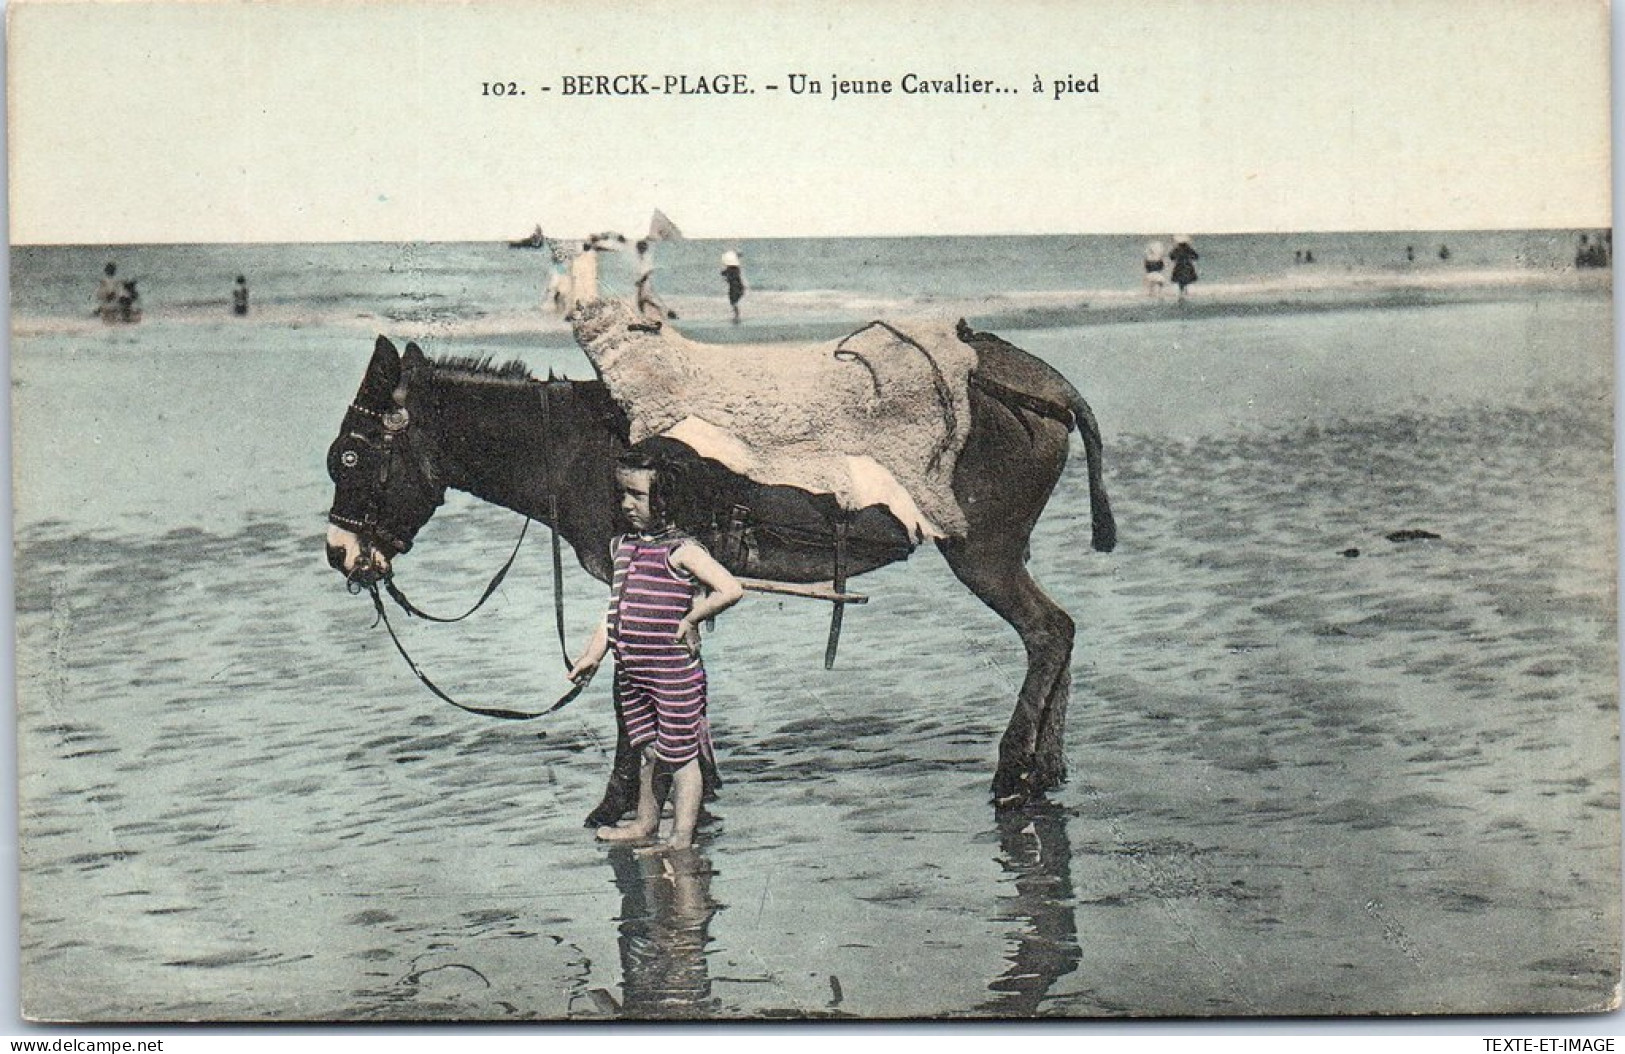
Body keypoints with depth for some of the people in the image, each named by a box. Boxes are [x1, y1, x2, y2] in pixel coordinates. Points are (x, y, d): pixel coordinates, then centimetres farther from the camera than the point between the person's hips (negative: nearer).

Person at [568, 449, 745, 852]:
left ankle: (681, 839, 10)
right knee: (648, 750, 21)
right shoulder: (623, 546, 10)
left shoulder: (681, 550, -13)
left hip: (674, 671, -7)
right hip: (630, 670, 7)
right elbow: (615, 607, 17)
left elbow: (731, 590, -20)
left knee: (681, 754, 2)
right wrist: (594, 653, 11)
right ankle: (645, 822, 36)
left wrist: (689, 620, -14)